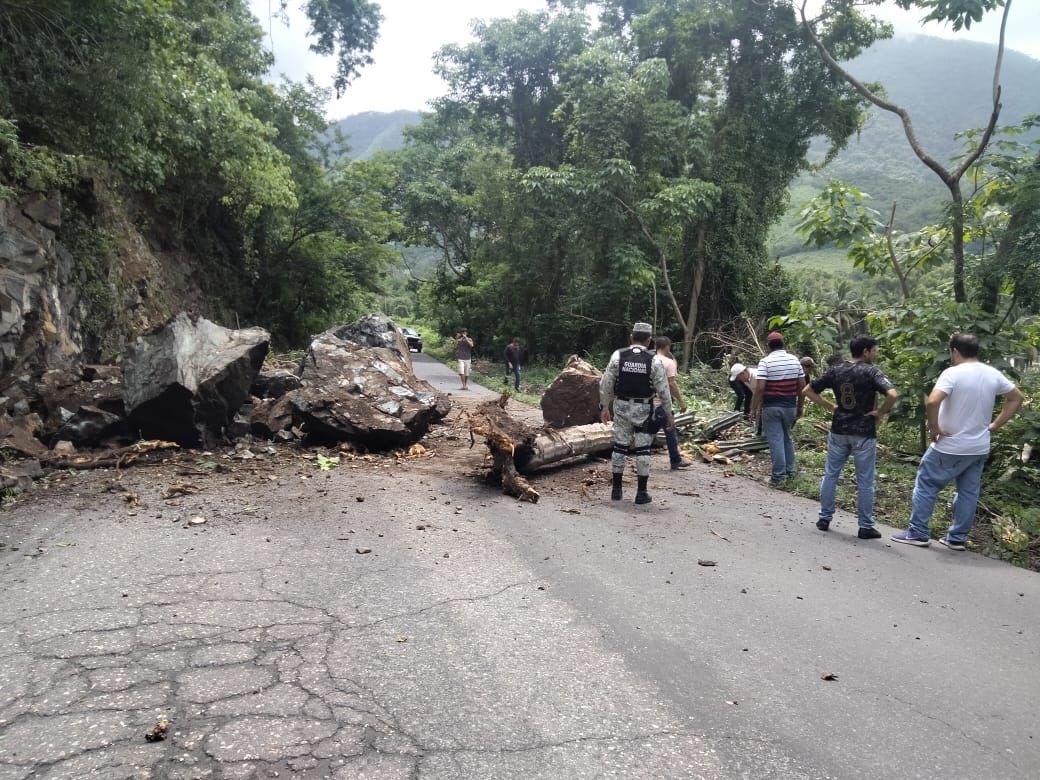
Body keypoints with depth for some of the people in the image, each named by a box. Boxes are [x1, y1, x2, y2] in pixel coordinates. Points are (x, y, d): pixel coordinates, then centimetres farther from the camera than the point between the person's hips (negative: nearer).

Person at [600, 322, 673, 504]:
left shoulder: (618, 356, -3)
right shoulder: (654, 360, -7)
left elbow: (606, 384, -1)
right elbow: (663, 390, -5)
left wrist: (604, 406, 10)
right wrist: (669, 414, 4)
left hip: (621, 407, 2)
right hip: (644, 409, -2)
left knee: (620, 447, 11)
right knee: (643, 449, 6)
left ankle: (616, 489, 15)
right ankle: (642, 492, 8)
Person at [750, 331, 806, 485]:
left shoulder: (766, 362, -12)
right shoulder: (794, 360, 3)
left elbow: (760, 388, -17)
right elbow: (802, 385, 5)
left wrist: (754, 409, -10)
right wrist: (800, 405, 16)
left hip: (771, 407, -5)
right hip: (790, 406, 5)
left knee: (775, 440, -1)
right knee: (787, 437, 22)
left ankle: (778, 476, 1)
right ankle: (790, 469, 27)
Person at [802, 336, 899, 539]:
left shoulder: (836, 371, 3)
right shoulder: (871, 371, -10)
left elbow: (807, 390, 5)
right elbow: (893, 395, -25)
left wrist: (831, 406, 7)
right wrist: (880, 412, -9)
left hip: (839, 432, 4)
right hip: (864, 433, -4)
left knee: (830, 475, 14)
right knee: (864, 482, 5)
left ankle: (824, 518, 20)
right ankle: (866, 526, 12)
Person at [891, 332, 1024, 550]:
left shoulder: (953, 373, -18)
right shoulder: (994, 375, 4)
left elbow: (932, 402, -31)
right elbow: (1017, 397, 16)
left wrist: (934, 428, -16)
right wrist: (994, 425, 12)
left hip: (950, 447, -6)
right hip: (979, 448, 6)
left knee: (926, 486, 5)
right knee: (969, 492, 13)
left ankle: (918, 533, 8)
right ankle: (958, 538, 20)